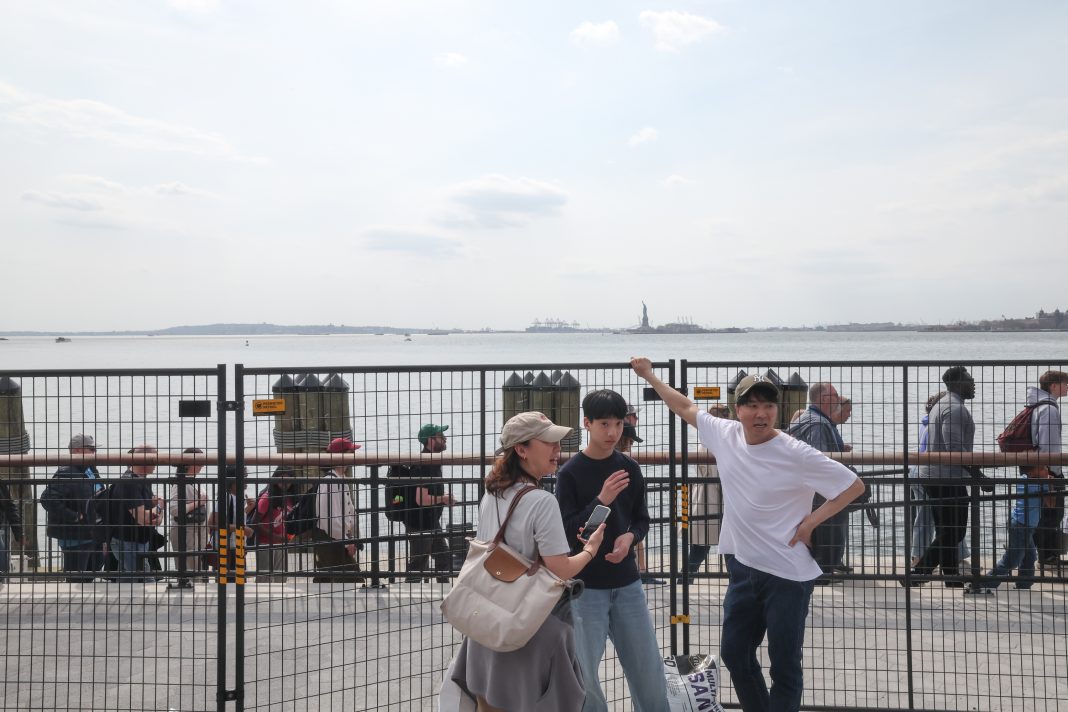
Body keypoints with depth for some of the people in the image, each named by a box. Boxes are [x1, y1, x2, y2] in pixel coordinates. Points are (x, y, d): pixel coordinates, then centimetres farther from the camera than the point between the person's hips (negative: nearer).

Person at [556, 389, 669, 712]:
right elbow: (565, 532, -12)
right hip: (585, 586, -3)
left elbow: (642, 520, 11)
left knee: (648, 665, 10)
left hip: (627, 582, 4)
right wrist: (601, 500, -23)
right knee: (584, 670, 0)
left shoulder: (629, 468, 3)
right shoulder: (570, 473, -9)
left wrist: (630, 537, -11)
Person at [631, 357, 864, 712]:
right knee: (734, 653, 17)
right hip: (742, 567, 6)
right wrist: (649, 376, 21)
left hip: (787, 575, -6)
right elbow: (686, 407, 15)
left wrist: (811, 521, -13)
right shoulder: (725, 434, -1)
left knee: (784, 665, 3)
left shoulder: (796, 455, -17)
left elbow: (854, 486, -11)